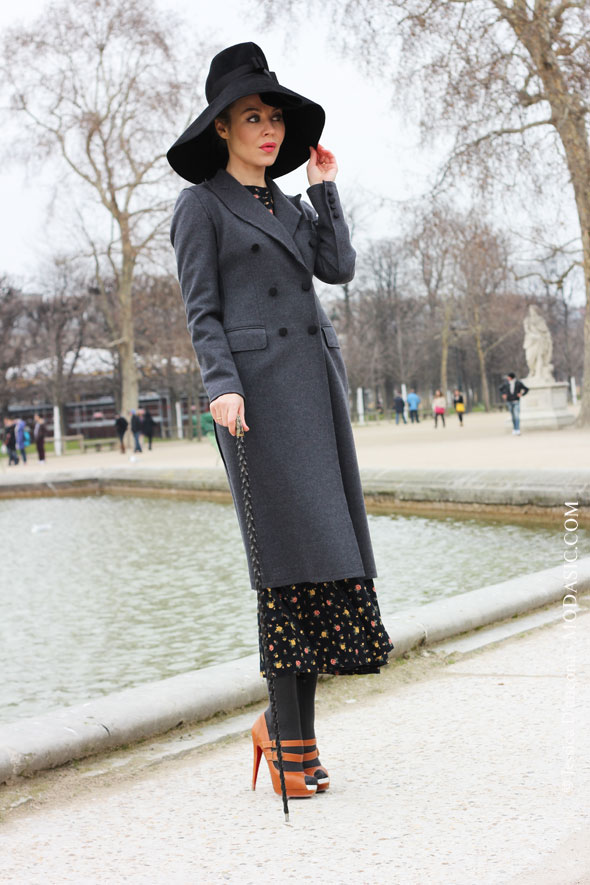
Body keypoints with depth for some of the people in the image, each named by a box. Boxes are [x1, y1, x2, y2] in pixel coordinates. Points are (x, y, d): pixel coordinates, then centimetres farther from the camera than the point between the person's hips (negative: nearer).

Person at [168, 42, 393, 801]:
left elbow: (339, 268, 7)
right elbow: (201, 311, -4)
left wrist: (324, 188, 14)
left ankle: (287, 719, 10)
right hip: (256, 387, -7)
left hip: (315, 384, 7)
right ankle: (291, 733, -5)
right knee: (289, 550, -11)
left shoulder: (291, 209, 22)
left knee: (325, 548, 2)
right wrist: (221, 386, -18)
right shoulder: (200, 206, 4)